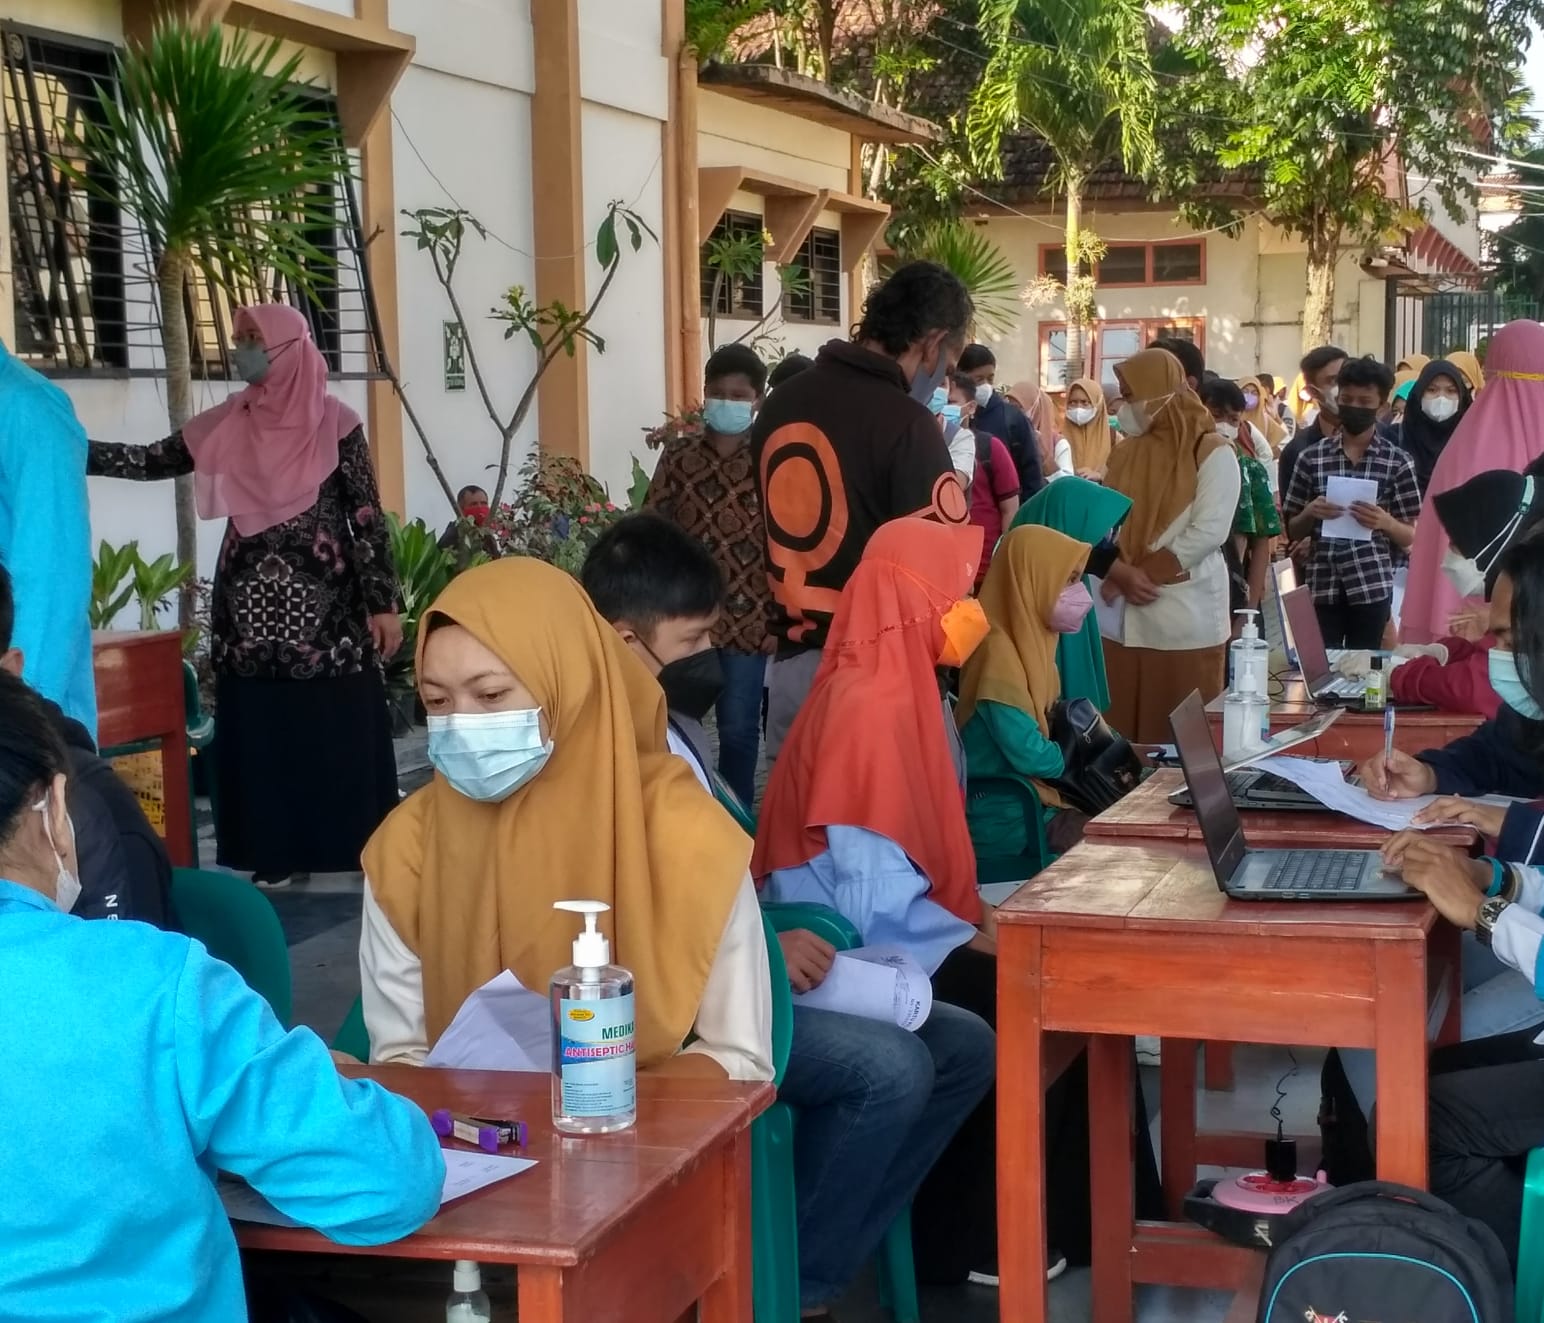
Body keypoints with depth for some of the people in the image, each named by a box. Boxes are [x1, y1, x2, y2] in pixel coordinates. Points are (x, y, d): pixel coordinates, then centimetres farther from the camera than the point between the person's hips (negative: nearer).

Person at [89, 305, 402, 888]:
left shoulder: (334, 421, -5)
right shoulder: (226, 424, 8)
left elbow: (367, 514, -5)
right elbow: (151, 461, 11)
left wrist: (383, 602, -9)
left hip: (325, 602, -4)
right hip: (251, 603, 4)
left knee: (338, 729, -1)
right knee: (260, 728, 5)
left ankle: (360, 846, 8)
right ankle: (277, 849, 14)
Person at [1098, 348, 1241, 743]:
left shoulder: (1212, 452, -4)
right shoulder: (1124, 453, 13)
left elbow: (1209, 531, -13)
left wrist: (1139, 574, -12)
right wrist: (1121, 574, -13)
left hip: (1185, 615, -5)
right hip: (1124, 615, 5)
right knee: (1124, 731, 6)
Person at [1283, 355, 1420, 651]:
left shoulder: (1397, 461, 3)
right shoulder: (1312, 457, 7)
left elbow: (1412, 536, 6)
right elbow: (1292, 530, 11)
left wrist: (1385, 522, -14)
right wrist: (1309, 514, -9)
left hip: (1373, 586, -1)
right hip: (1321, 586, 1)